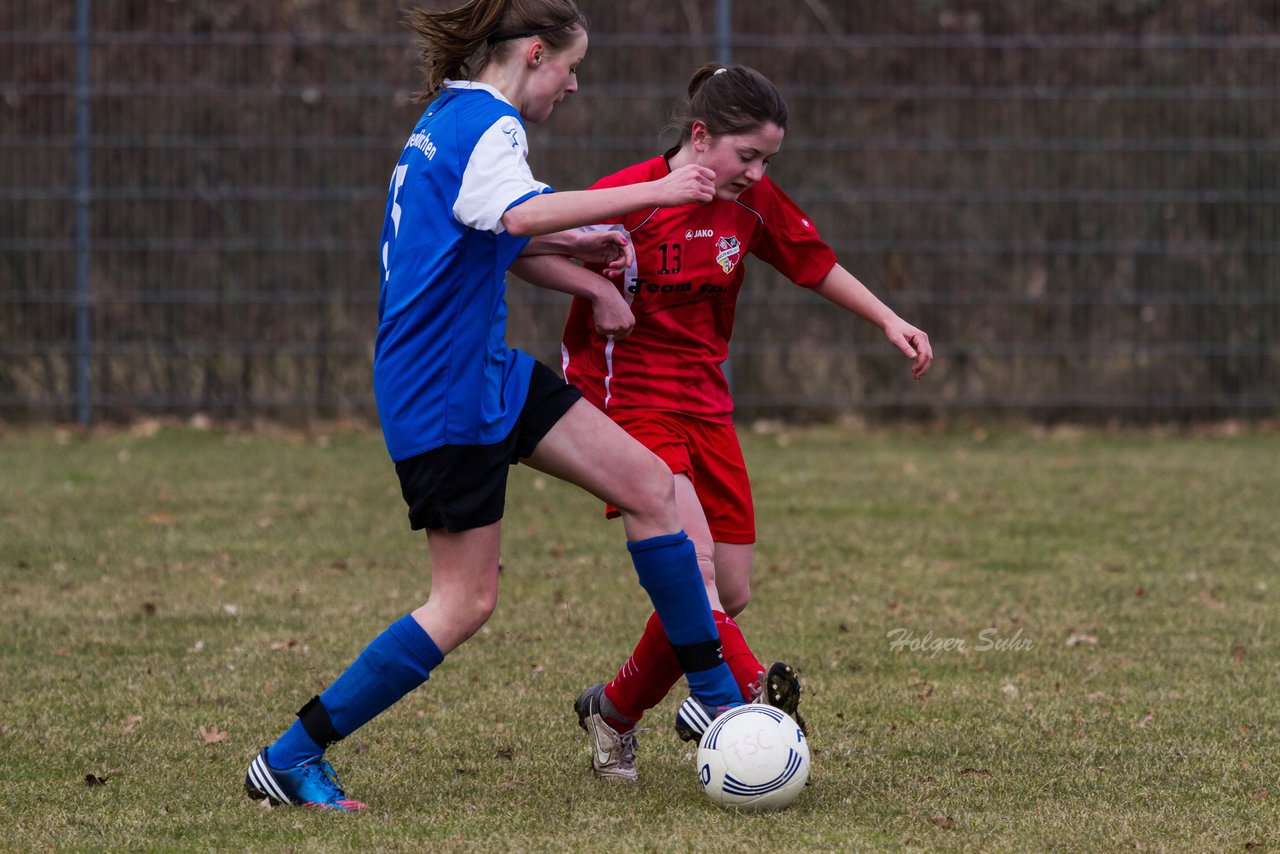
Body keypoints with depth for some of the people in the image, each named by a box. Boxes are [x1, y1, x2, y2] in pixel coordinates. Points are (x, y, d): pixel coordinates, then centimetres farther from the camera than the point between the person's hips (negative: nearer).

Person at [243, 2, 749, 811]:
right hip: (444, 397, -10)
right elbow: (522, 212, -39)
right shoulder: (484, 124, -17)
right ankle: (289, 760, 0)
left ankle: (714, 696, 14)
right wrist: (652, 193, -36)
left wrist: (575, 248, 21)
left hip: (489, 372, 10)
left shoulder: (450, 118, 14)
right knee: (466, 601, -6)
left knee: (650, 484, 7)